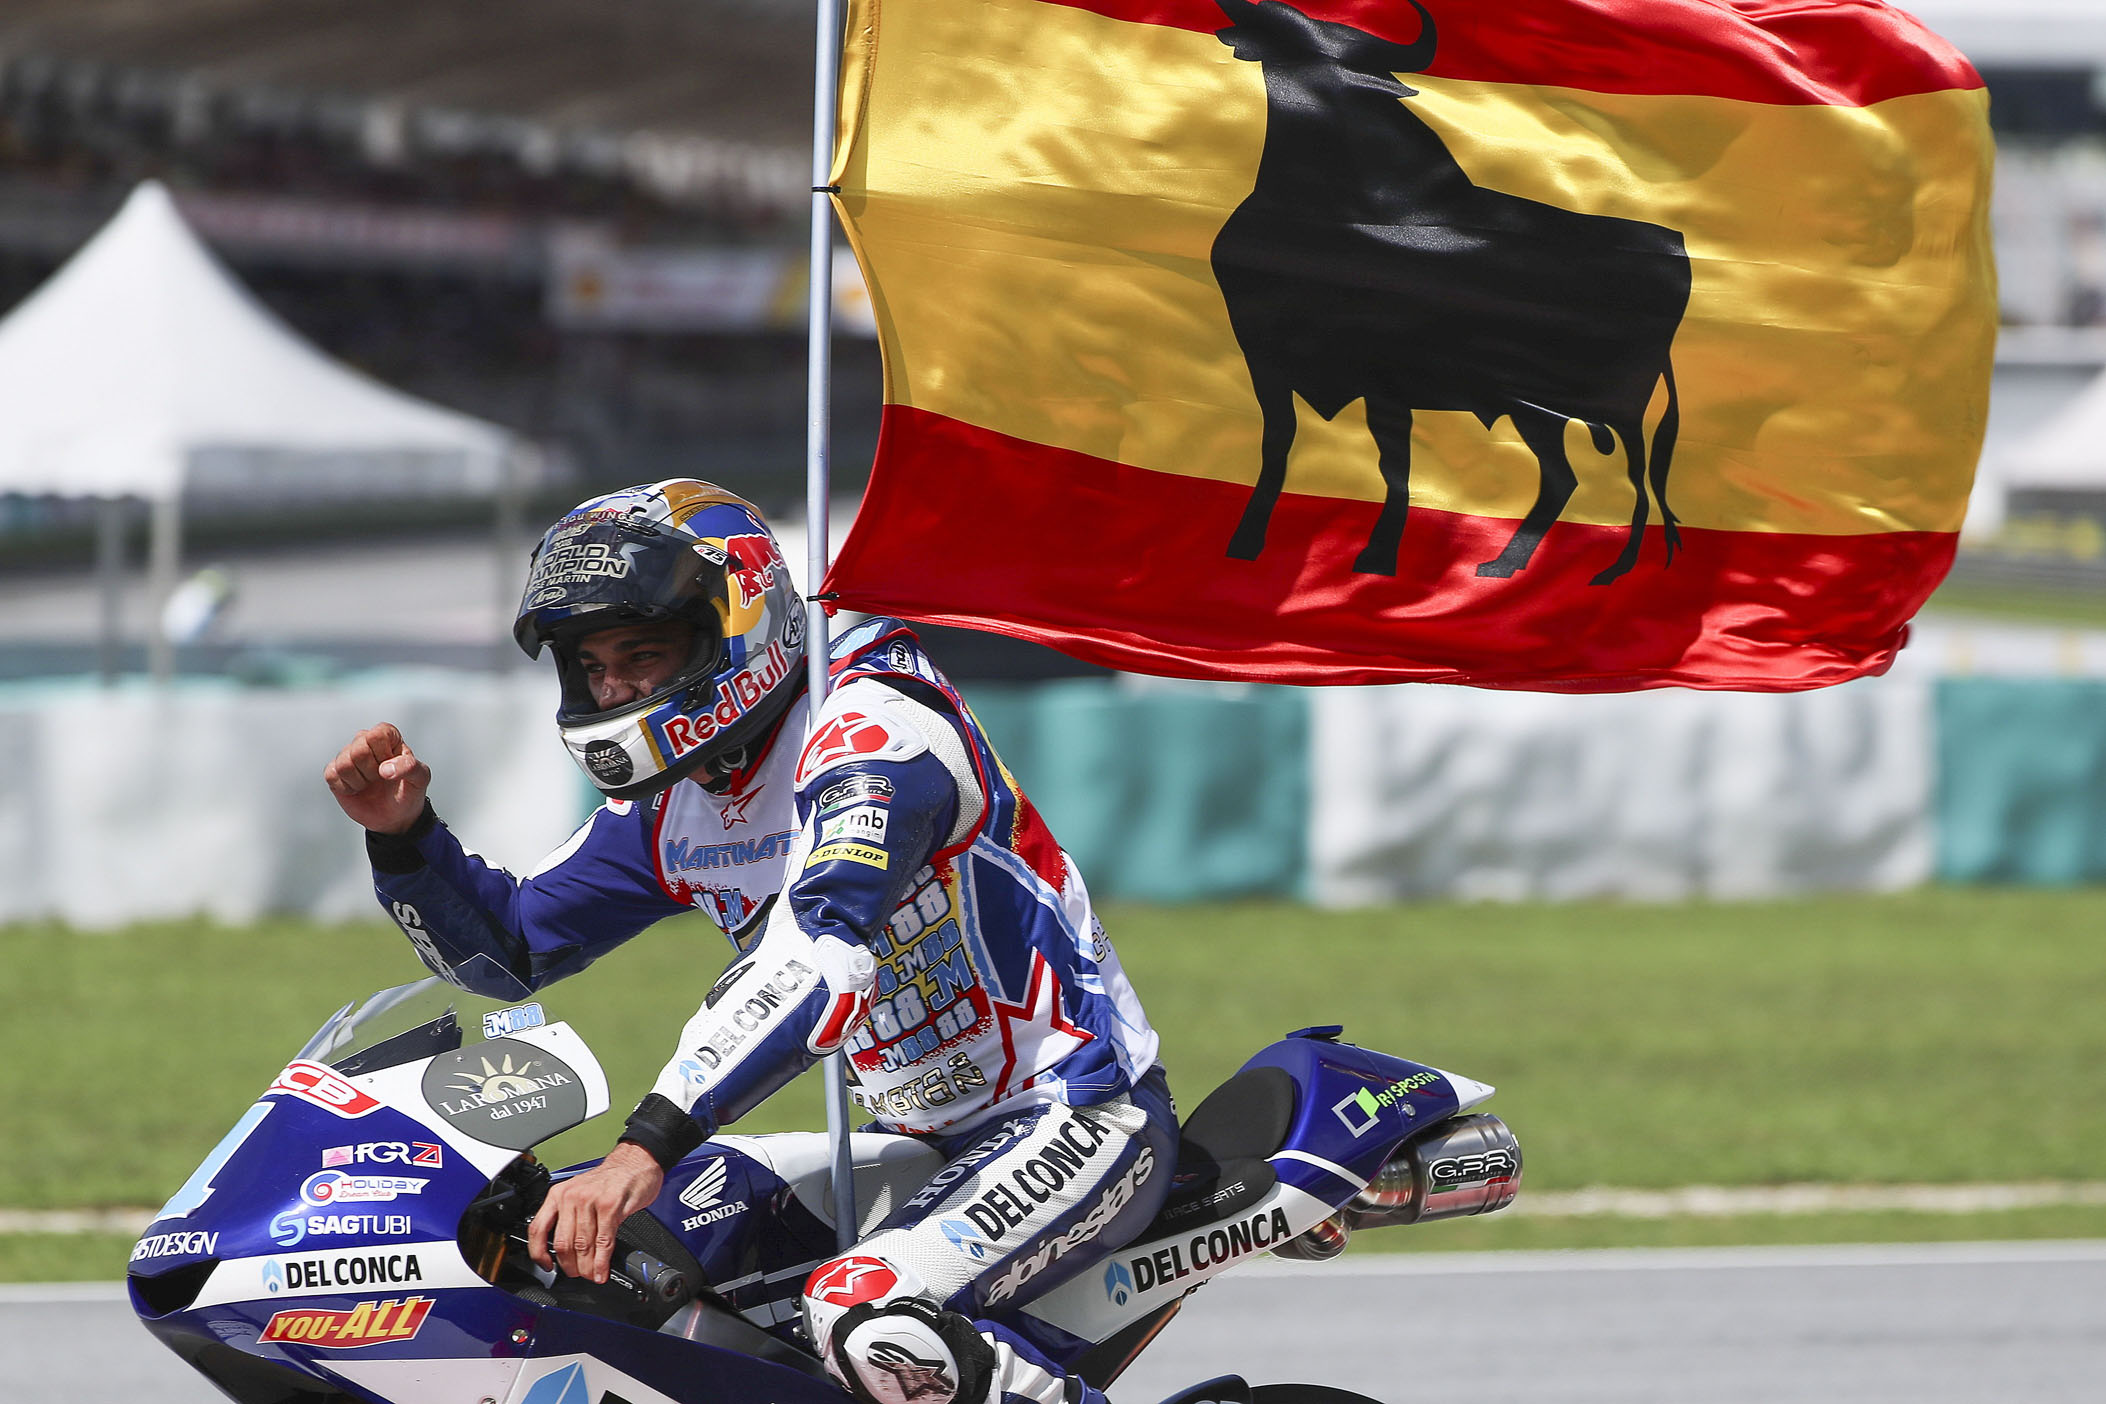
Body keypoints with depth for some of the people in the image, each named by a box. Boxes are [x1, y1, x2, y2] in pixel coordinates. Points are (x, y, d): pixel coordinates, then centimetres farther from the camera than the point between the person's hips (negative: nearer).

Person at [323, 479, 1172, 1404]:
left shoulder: (873, 726, -20)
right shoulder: (667, 807, 8)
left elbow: (822, 955, -35)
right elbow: (508, 946, 18)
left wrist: (646, 1148, -42)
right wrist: (403, 833, -4)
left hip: (1079, 1117, -10)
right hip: (930, 1142, 10)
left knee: (869, 1317, -34)